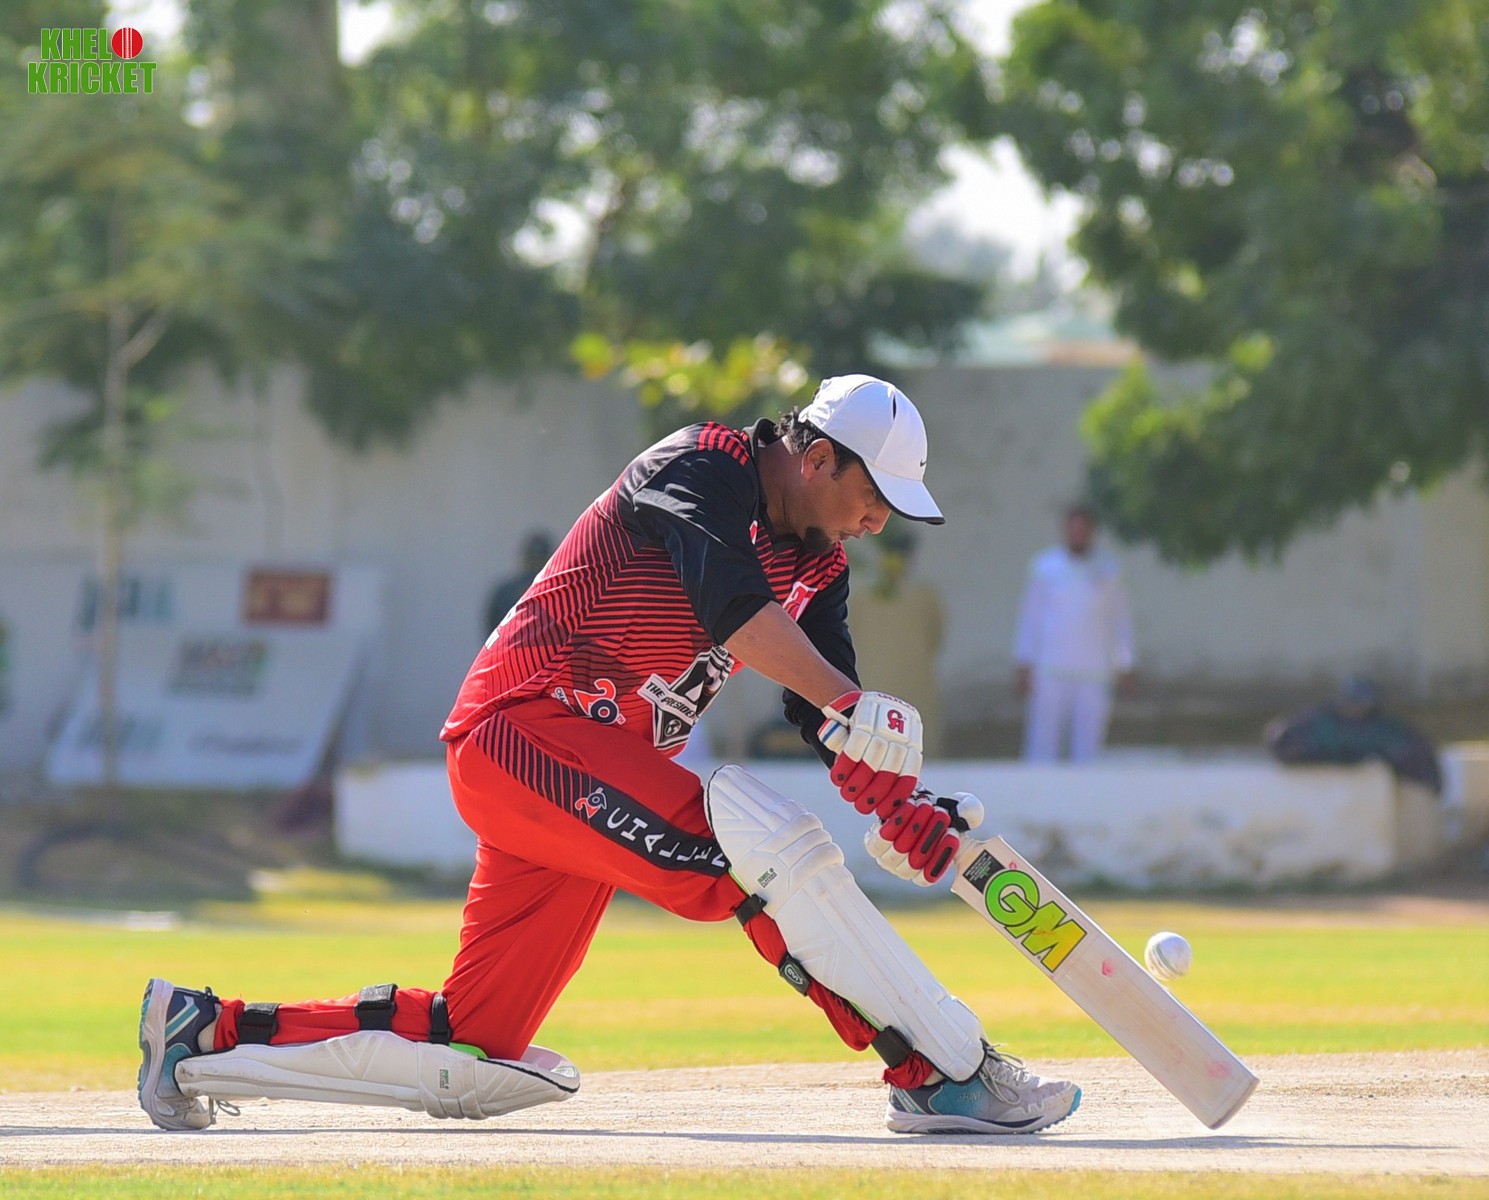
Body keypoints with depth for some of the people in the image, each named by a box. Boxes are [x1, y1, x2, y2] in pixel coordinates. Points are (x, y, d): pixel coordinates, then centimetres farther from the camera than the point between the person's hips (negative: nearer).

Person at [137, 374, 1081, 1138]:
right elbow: (731, 603, -28)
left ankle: (211, 1035, 15)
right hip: (527, 720, -9)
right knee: (771, 846, -27)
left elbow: (830, 724, 9)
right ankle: (945, 1075, -26)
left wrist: (901, 810, -10)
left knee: (478, 1057, 5)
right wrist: (855, 708, -39)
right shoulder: (701, 469, -9)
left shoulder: (817, 566, 16)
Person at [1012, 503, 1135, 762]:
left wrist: (1124, 667, 7)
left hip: (1094, 675, 1)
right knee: (1043, 745, -5)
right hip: (1050, 671, -1)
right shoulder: (1044, 566, 8)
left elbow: (1119, 620, 13)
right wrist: (1022, 665, 3)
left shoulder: (1108, 570, 10)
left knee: (1088, 748, -2)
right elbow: (1029, 616, 9)